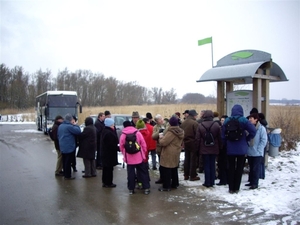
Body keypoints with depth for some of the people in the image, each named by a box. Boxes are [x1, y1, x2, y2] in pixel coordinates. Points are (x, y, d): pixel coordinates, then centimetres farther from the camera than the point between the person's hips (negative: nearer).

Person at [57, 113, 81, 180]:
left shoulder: (60, 126, 11)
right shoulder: (69, 126, -18)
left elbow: (58, 135, 20)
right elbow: (78, 131, -20)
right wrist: (75, 125, -6)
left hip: (62, 147, 9)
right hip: (69, 147, -9)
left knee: (64, 161, 16)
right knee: (68, 162, -2)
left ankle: (65, 174, 25)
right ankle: (67, 176, 4)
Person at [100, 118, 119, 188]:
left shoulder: (105, 131, 10)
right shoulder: (109, 133, -23)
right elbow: (112, 145, -23)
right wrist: (118, 148, -14)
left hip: (104, 153, 10)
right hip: (109, 153, -10)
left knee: (105, 168, 17)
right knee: (109, 168, 0)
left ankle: (104, 182, 26)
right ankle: (108, 183, 8)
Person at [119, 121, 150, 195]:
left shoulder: (123, 135, -2)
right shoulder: (138, 133, -3)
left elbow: (121, 147, 4)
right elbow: (144, 145, -2)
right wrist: (144, 154, 11)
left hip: (129, 158, 0)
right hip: (139, 157, 0)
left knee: (130, 173, 9)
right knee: (143, 172, 10)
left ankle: (131, 189, 14)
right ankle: (146, 188, 13)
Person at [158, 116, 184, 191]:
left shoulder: (171, 132, -22)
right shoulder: (180, 131, 6)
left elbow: (163, 142, -23)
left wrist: (161, 138, -2)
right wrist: (164, 137, 11)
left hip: (169, 154, -9)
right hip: (176, 152, 9)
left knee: (166, 170, -1)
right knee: (174, 169, 19)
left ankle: (166, 186, 3)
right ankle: (175, 184, 29)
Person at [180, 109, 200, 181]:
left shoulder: (183, 123, 4)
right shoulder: (194, 123, -17)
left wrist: (182, 142, 12)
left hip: (186, 143, 7)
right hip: (193, 143, -7)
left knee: (186, 159, 15)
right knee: (193, 159, 2)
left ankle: (186, 175, 21)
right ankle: (193, 176, 6)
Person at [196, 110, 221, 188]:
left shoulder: (200, 125, -6)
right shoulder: (216, 125, -4)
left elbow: (197, 138, -3)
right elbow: (220, 137, 0)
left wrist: (198, 148, 6)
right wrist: (219, 147, 10)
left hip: (204, 149, -1)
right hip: (214, 149, 1)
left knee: (206, 165, 5)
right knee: (212, 165, 9)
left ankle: (207, 182, 8)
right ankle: (212, 182, 15)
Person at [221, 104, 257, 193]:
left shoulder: (227, 120, -1)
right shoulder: (243, 120, -8)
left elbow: (223, 135, 1)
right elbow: (253, 131, -14)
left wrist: (226, 143, 11)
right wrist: (247, 139, -1)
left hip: (230, 149, 2)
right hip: (241, 148, -2)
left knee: (231, 168, 11)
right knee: (239, 168, 9)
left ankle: (231, 188, 14)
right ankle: (236, 188, 13)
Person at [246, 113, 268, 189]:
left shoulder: (261, 128, -9)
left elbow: (264, 140, -10)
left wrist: (258, 149, -14)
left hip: (257, 153, -5)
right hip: (249, 152, 5)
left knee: (256, 168, 0)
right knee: (251, 168, 15)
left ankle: (255, 183, 9)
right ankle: (251, 181, 27)